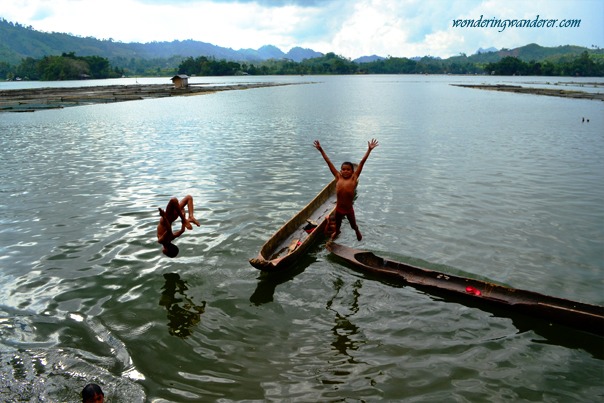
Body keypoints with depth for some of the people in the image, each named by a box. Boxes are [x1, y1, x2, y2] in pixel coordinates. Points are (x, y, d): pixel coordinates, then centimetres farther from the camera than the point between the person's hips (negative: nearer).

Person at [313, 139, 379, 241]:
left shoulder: (354, 178, -11)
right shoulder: (338, 177, -7)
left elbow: (362, 162, -14)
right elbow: (329, 162, -6)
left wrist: (369, 150, -15)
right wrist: (321, 150, -5)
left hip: (349, 209, -2)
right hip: (338, 208, 2)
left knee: (353, 225, 22)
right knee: (337, 224, 27)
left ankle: (357, 231, 55)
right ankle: (336, 232, 60)